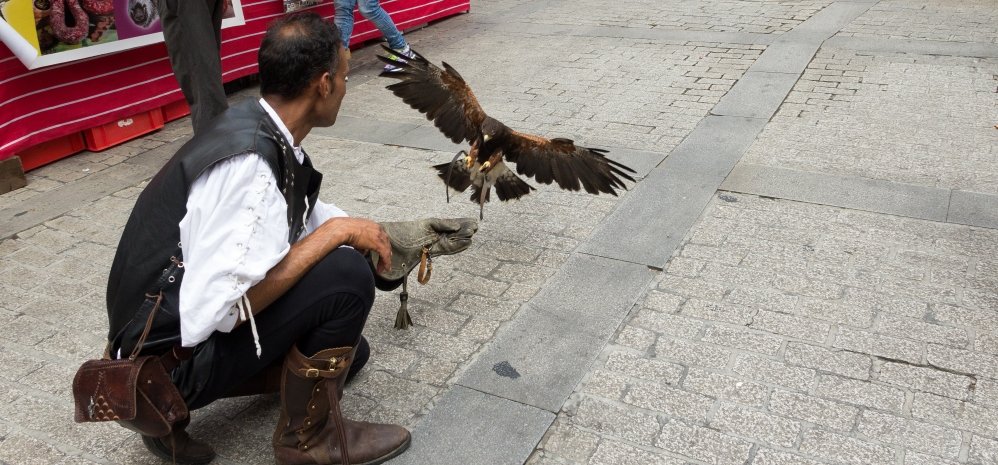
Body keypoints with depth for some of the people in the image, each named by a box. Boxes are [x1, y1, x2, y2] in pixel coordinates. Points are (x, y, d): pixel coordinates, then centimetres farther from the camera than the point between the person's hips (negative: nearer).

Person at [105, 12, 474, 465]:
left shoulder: (257, 129, 0)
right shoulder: (250, 162, -29)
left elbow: (311, 222, 15)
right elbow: (224, 307, -32)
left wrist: (403, 235, 17)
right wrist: (339, 232, -26)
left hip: (182, 321, 9)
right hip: (171, 357, -9)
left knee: (349, 352, 19)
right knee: (346, 272, -23)